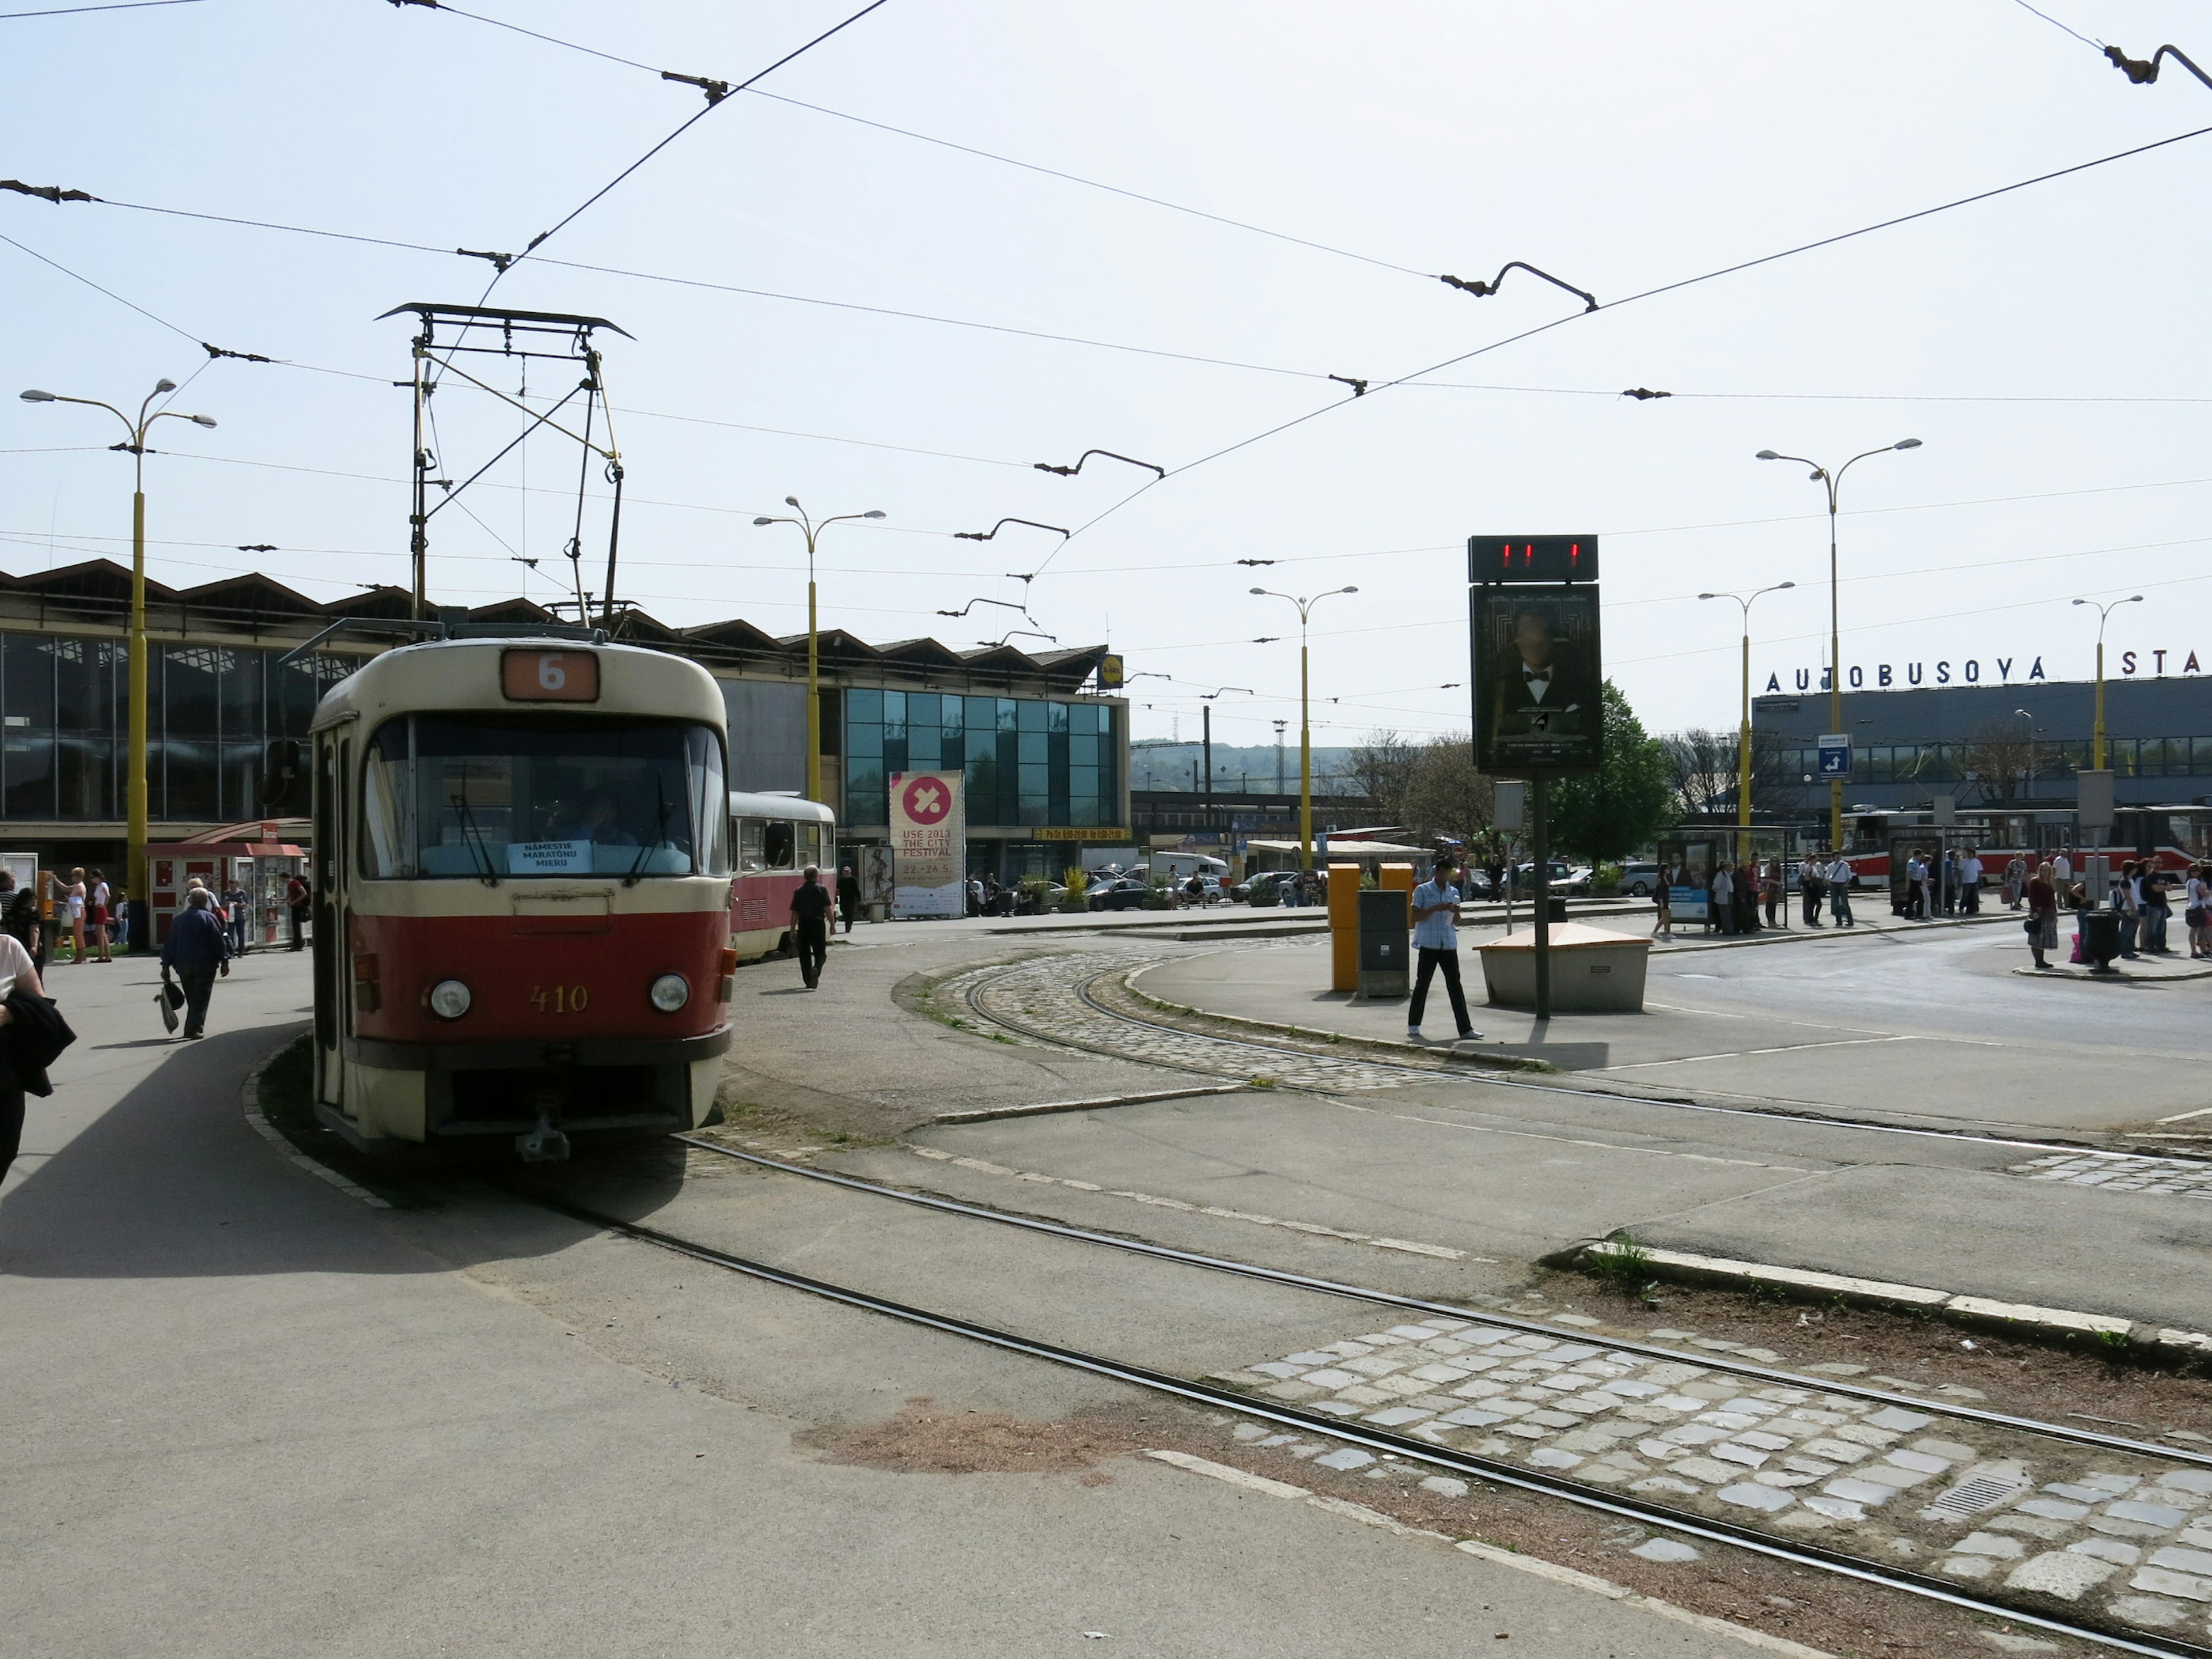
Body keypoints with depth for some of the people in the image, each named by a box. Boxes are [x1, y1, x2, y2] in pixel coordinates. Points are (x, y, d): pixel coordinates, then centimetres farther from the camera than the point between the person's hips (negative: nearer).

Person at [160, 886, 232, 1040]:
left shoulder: (179, 919, 9)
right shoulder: (208, 918, -6)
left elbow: (169, 943, 10)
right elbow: (219, 941, -9)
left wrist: (166, 965, 13)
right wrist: (225, 961, -5)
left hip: (183, 965, 5)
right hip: (205, 964, -5)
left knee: (192, 998, 16)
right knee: (201, 998, -2)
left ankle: (193, 1027, 20)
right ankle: (194, 1028, -11)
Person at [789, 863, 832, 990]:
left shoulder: (798, 891, 6)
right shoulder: (821, 889, -1)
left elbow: (794, 913, 6)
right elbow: (827, 909, -7)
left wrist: (792, 930, 10)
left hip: (803, 925, 2)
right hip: (818, 924, -2)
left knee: (804, 954, 10)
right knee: (820, 953, 5)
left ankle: (808, 981, 10)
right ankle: (816, 968, -25)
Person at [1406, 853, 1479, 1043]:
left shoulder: (1454, 892, 13)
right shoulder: (1423, 891, -1)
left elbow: (1456, 922, 16)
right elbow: (1416, 917, -5)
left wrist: (1456, 912, -6)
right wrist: (1435, 909, -16)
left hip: (1449, 944, 4)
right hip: (1429, 944, -4)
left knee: (1455, 985, 0)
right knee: (1422, 984, 3)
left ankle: (1465, 1029, -2)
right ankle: (1413, 1025, 16)